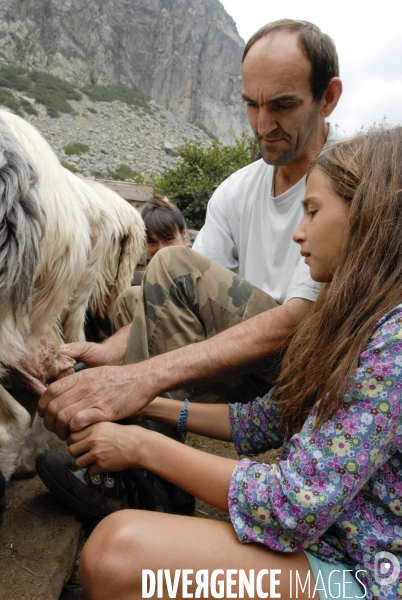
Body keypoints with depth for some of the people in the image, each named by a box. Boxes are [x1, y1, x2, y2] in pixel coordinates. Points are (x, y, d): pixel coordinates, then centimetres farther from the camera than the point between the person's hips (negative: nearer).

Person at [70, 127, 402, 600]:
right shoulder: (354, 320, 7)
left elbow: (296, 507, -25)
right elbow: (270, 420, 10)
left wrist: (143, 446, -16)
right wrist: (149, 406, 6)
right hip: (319, 537, 8)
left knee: (120, 551, -23)